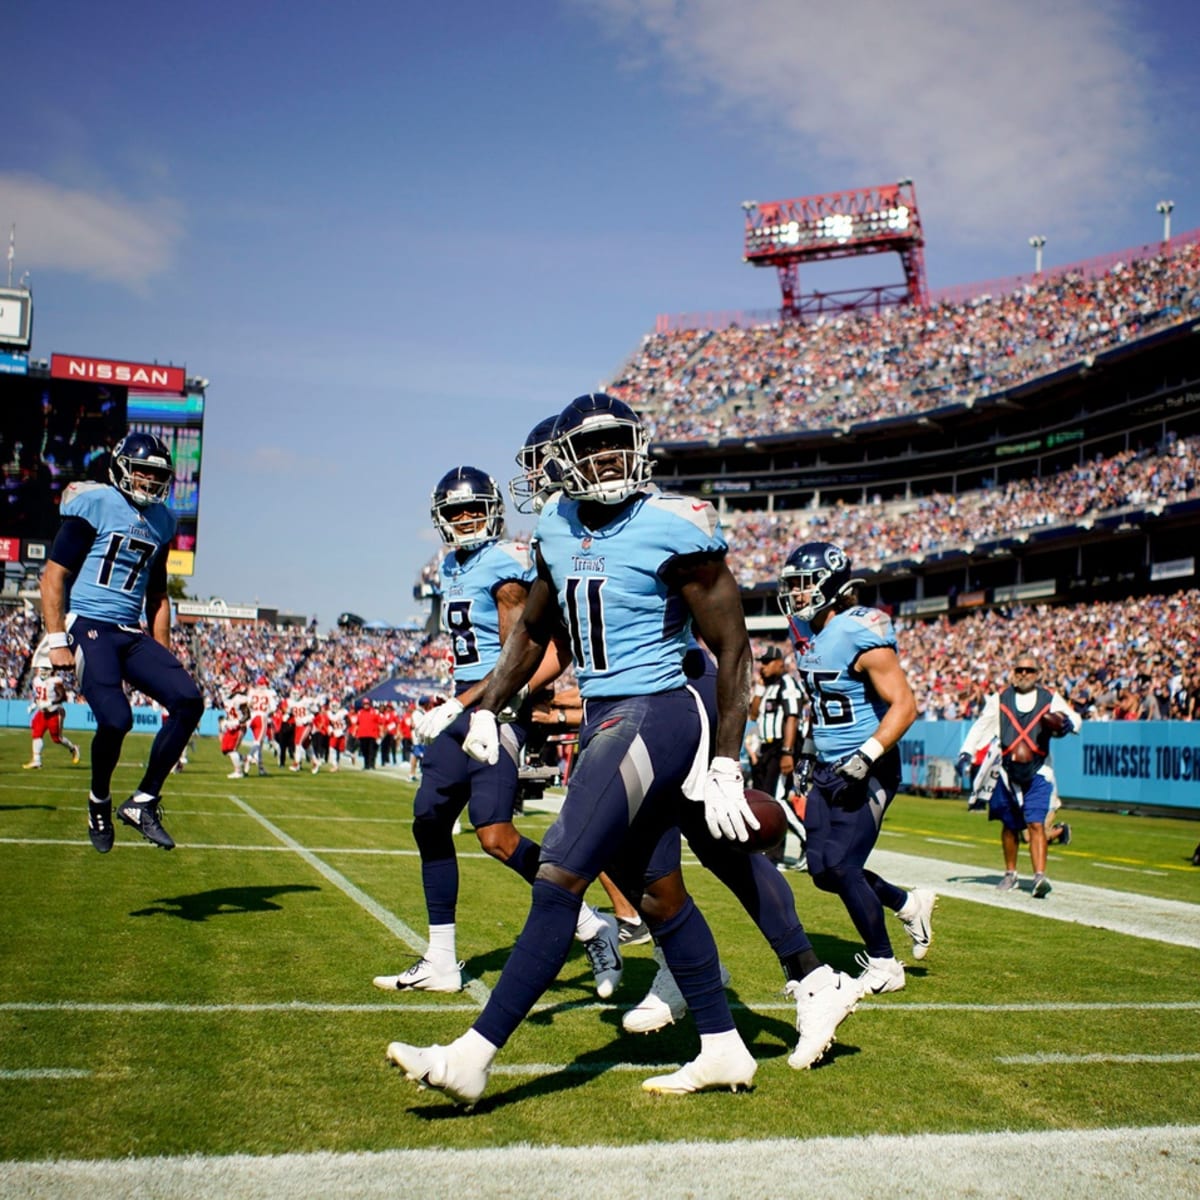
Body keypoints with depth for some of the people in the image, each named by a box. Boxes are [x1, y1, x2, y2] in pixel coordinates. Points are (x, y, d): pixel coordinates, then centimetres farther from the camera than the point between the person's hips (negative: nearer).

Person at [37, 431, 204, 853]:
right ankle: (100, 802, 9)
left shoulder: (161, 521, 15)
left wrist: (163, 656, 17)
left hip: (131, 634, 6)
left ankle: (143, 802, -2)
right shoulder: (94, 505, -4)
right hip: (88, 627, -6)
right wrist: (57, 642, -13)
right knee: (116, 719, -21)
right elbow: (53, 576, -6)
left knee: (188, 701, -12)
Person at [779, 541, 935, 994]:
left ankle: (884, 965, 10)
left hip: (868, 771, -8)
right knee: (823, 870, 7)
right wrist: (806, 750, 22)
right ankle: (910, 904, 30)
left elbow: (903, 706, -21)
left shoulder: (860, 635, -19)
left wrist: (867, 756, -28)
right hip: (828, 770, 8)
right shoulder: (805, 633, 6)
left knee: (841, 866, -9)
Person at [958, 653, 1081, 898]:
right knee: (1010, 825, 12)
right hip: (1007, 772, 2)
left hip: (1038, 773, -2)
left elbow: (1073, 718, 2)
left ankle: (1040, 877, -17)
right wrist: (966, 752, -2)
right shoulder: (999, 699, 5)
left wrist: (1067, 722, -21)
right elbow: (981, 725, 7)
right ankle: (1010, 874, 28)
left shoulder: (1050, 699, 3)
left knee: (1036, 823, -14)